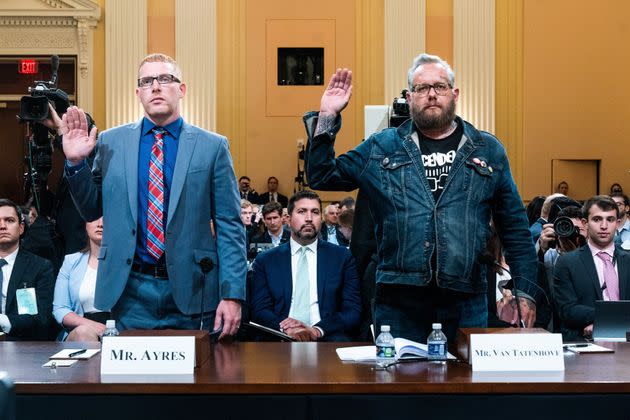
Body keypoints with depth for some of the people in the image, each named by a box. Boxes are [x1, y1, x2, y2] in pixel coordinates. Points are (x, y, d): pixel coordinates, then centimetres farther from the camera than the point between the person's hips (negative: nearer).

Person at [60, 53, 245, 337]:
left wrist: (232, 295, -8)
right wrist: (76, 162, -4)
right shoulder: (110, 142, 6)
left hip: (190, 292, -1)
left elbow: (229, 226, -1)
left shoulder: (212, 146, 1)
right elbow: (92, 211, 12)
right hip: (130, 289, 1)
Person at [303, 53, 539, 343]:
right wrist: (326, 118, 0)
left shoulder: (488, 150, 10)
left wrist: (526, 292, 4)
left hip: (466, 304, 1)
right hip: (398, 302, 0)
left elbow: (515, 228, 11)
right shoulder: (381, 147, 10)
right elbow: (321, 178, 10)